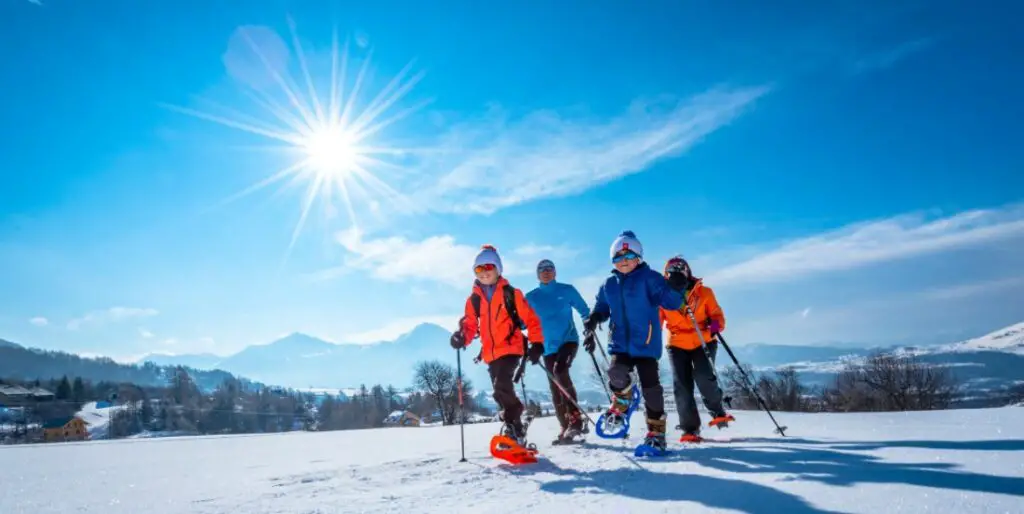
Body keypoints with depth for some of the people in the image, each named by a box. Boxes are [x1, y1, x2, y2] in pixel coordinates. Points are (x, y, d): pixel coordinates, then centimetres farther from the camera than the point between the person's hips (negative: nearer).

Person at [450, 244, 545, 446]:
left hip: (511, 348, -5)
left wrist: (536, 342, -8)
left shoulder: (511, 294, -2)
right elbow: (470, 326, 11)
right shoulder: (473, 299, 8)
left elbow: (530, 318, 0)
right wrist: (462, 337, -11)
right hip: (490, 353, 6)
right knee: (501, 393, 11)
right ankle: (516, 431, 24)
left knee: (502, 387, -23)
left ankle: (515, 430, -11)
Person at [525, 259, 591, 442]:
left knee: (559, 370, -29)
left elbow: (584, 311, 8)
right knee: (555, 390, 3)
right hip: (548, 347, 3)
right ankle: (565, 428, 14)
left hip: (569, 340, -3)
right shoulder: (531, 297, 7)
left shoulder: (567, 290, 3)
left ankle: (575, 418, -21)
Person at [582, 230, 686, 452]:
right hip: (620, 343, 3)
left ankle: (656, 432, 20)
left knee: (651, 387, 1)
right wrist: (592, 321, 1)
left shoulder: (649, 278, -4)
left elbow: (670, 302, -10)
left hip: (646, 343, -3)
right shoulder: (609, 285, 10)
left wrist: (675, 290, -32)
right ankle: (621, 403, 15)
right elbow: (602, 309, 21)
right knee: (617, 374, -21)